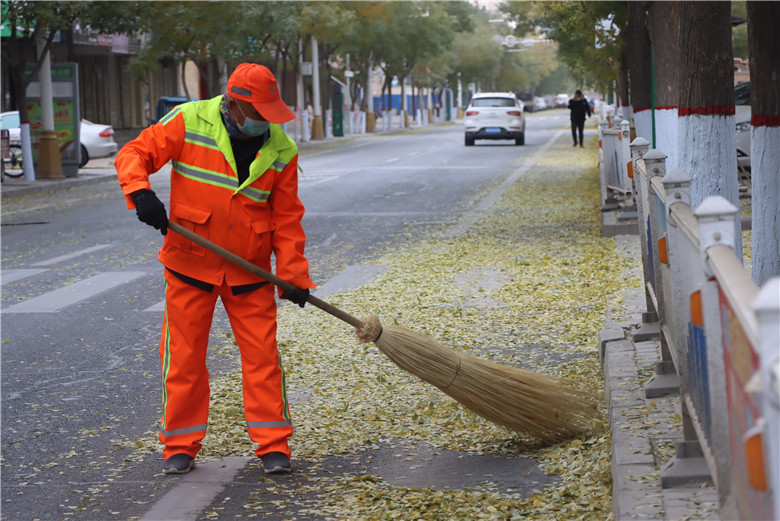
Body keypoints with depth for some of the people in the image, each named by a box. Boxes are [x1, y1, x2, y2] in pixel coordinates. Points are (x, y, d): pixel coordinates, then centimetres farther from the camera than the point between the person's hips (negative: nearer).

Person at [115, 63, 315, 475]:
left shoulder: (281, 150, -3)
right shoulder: (187, 123, -11)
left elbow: (287, 218, 2)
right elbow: (134, 155, -9)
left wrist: (293, 275, -3)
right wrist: (141, 192, -29)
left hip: (250, 272, 1)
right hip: (190, 265, -1)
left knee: (262, 355, 0)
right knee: (183, 356, 5)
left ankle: (273, 445, 10)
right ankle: (180, 445, 18)